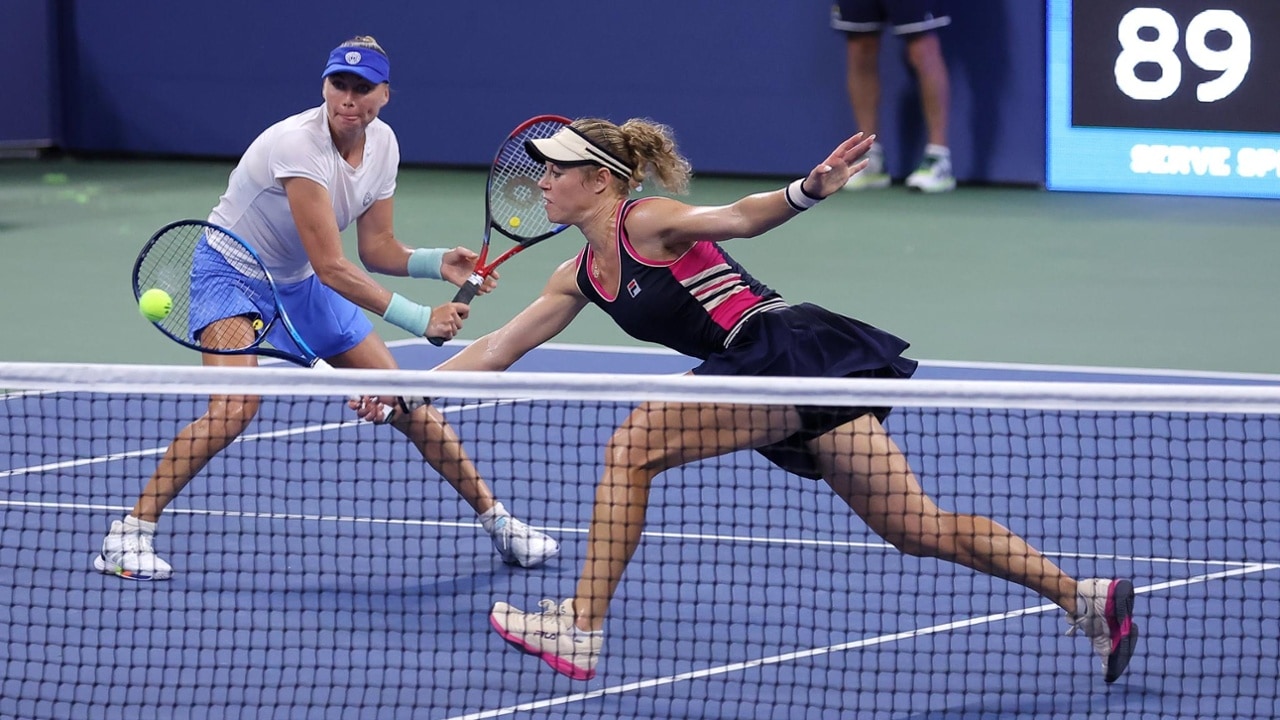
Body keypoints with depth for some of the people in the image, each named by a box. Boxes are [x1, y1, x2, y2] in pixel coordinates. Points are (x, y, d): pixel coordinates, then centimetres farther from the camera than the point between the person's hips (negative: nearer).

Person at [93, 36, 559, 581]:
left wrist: (437, 263, -22)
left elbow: (378, 249, -3)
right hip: (234, 270, -7)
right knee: (234, 409, -29)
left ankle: (496, 520, 20)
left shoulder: (382, 144, -9)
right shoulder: (298, 144, -32)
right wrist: (418, 319, -37)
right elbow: (330, 266, -35)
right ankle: (129, 535, -22)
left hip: (301, 283, 7)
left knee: (408, 405, 5)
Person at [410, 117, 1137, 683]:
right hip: (770, 375, 9)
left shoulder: (647, 222, -5)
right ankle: (1082, 596, 6)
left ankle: (582, 628, -13)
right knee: (918, 528, 7)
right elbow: (499, 349, 25)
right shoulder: (582, 277, 19)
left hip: (791, 346, -9)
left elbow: (739, 218, -19)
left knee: (635, 444, -14)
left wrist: (807, 190, -37)